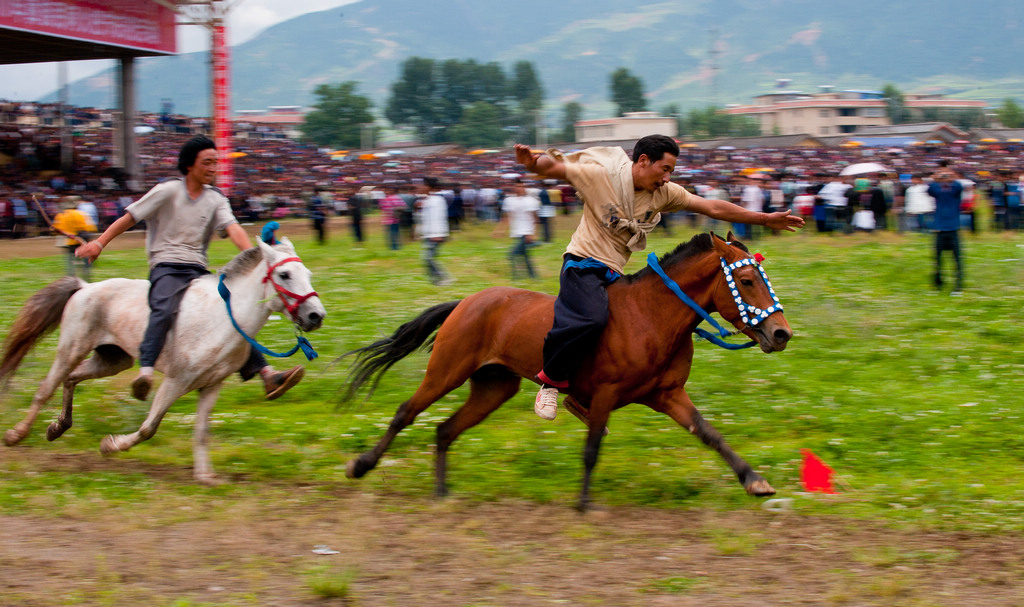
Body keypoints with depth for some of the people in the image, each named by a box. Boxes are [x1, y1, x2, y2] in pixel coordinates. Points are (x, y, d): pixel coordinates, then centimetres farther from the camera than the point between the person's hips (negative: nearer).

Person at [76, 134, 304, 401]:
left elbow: (233, 229, -3)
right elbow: (130, 217, 2)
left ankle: (266, 374, -4)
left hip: (199, 270, 6)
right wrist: (99, 243, -6)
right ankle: (145, 373, -47)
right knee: (164, 311, -33)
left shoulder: (216, 199, 13)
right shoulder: (168, 191, 1)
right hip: (166, 267, -6)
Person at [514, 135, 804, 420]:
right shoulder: (600, 176, -10)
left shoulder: (664, 193, 5)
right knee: (592, 317, -33)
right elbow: (553, 167, -8)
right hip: (584, 265, -8)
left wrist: (766, 219, 8)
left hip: (614, 275, 8)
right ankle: (551, 379, -15)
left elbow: (713, 208, 8)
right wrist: (531, 161, -32)